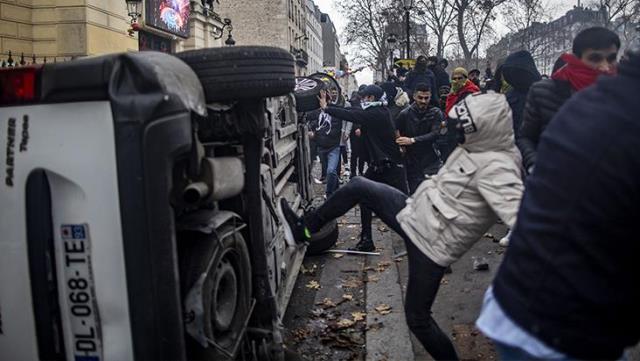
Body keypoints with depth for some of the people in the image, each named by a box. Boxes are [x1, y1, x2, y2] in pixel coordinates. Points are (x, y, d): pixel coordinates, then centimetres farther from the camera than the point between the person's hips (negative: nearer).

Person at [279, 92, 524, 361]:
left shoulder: (497, 169, -26)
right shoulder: (479, 147, 3)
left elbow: (519, 214, -38)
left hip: (431, 244, -9)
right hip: (414, 213, 9)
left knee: (417, 318, 2)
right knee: (359, 186, 9)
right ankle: (305, 228, 23)